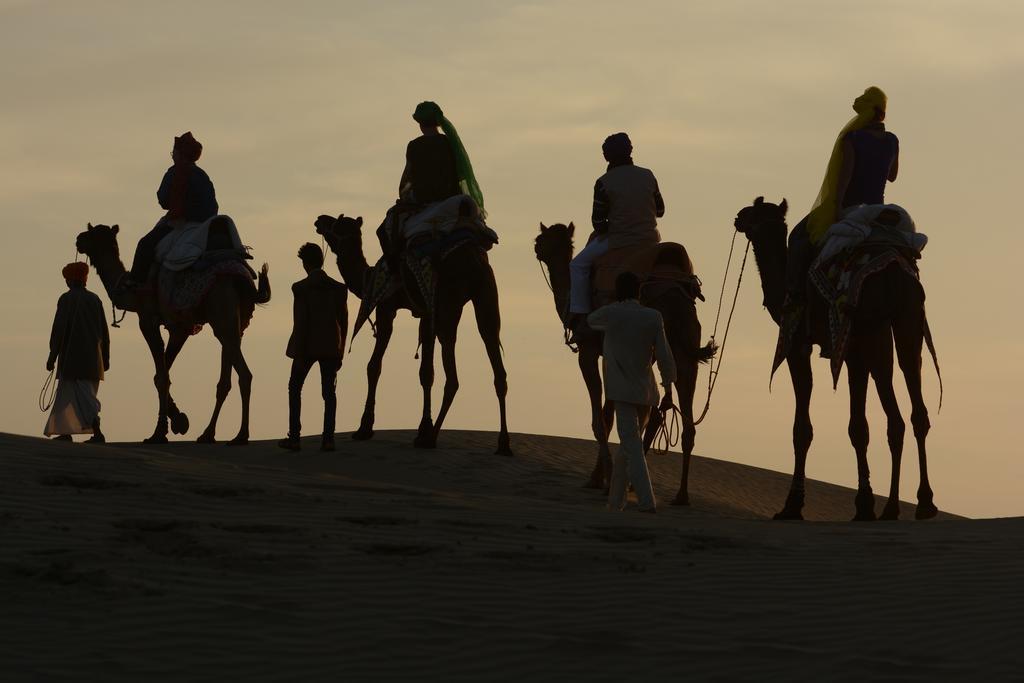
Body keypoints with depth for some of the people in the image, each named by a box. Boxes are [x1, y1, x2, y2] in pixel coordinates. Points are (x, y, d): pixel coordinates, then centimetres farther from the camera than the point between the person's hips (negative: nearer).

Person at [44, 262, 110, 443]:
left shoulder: (66, 299, -7)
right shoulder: (95, 299, 8)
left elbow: (58, 329, -11)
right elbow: (104, 331, 10)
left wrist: (52, 357, -8)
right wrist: (105, 358, 16)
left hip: (71, 356, -5)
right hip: (92, 357, 5)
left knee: (81, 396, -9)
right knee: (67, 393, 16)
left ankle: (97, 431, -26)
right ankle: (66, 432, 17)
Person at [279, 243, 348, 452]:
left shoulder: (301, 288, -10)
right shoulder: (339, 288, 3)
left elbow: (300, 323, -11)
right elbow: (343, 322, 5)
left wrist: (299, 353, -7)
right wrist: (340, 352, 13)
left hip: (307, 346, -3)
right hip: (331, 347, 3)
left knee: (294, 388, 10)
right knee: (329, 391, 5)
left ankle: (294, 437, 5)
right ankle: (328, 438, -1)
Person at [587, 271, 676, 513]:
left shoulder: (610, 313, -3)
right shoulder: (653, 317, 1)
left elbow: (591, 320, 21)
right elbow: (664, 356, -2)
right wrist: (668, 392, 4)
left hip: (622, 391, -4)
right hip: (647, 392, 4)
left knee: (633, 447, -11)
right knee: (627, 446, 18)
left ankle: (647, 502, -25)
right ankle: (616, 500, 24)